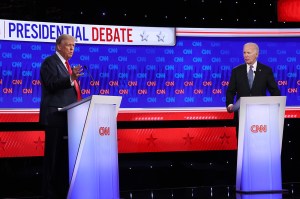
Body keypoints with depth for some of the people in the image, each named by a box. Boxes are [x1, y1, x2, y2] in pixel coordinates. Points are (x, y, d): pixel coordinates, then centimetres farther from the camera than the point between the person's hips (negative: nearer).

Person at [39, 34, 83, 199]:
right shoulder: (50, 62, -5)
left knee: (64, 157, 9)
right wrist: (71, 78, -32)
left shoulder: (65, 64, 22)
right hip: (55, 117, -9)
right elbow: (52, 84, -20)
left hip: (68, 118, 9)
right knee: (53, 157, -7)